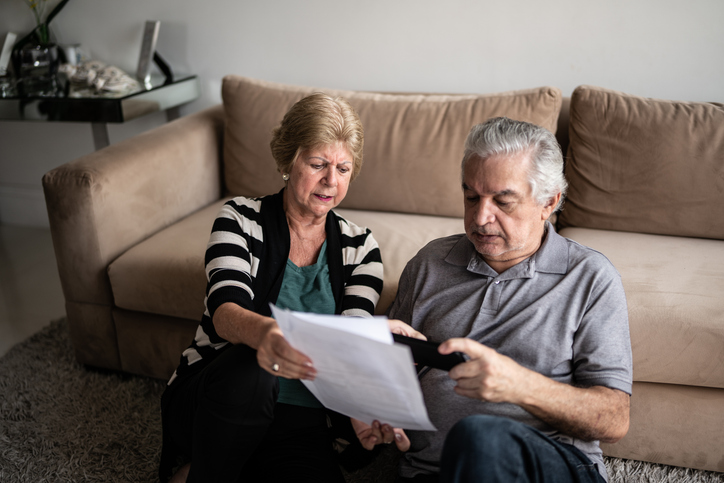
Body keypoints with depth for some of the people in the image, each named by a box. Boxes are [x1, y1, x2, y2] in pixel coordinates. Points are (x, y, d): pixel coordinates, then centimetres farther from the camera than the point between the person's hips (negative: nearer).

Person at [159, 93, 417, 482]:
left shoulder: (359, 247, 6)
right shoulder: (242, 219, -1)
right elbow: (225, 310, -18)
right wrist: (263, 332, -43)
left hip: (298, 422, 3)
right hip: (209, 399, -2)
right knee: (249, 363, -35)